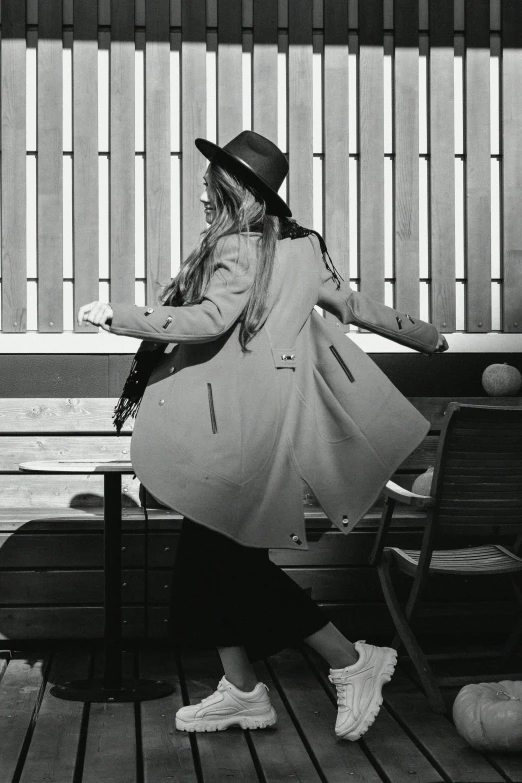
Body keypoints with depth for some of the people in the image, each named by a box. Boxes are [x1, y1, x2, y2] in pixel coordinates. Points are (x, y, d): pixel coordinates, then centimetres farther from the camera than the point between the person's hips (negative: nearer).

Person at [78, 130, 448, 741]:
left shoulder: (238, 248, -13)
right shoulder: (300, 248, 13)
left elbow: (211, 319, -26)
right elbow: (355, 307, 16)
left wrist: (116, 316, -21)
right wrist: (428, 337, 28)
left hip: (238, 427, -9)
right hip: (236, 426, 9)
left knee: (230, 558, -1)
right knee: (214, 555, 13)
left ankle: (352, 663, 7)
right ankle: (241, 690, 21)